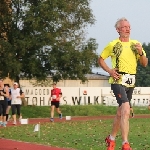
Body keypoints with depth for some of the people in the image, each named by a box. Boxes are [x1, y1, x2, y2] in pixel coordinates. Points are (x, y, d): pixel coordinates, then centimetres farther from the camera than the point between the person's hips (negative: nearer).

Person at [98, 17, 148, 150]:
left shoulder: (135, 44, 12)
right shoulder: (113, 45, 1)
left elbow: (145, 64, 11)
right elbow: (100, 59, 10)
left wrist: (141, 53, -8)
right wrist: (110, 70, -6)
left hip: (131, 82, 5)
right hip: (118, 80, -5)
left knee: (121, 112, 16)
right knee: (126, 110, -21)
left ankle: (111, 138, 34)